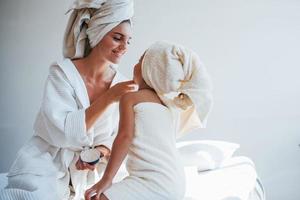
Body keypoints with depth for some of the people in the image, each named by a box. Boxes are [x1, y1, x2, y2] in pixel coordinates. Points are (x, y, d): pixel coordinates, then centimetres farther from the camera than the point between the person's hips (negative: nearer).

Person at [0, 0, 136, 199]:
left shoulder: (121, 84, -4)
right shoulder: (63, 72, -15)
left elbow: (118, 135, 1)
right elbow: (63, 132, -24)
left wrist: (101, 151, -19)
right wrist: (108, 98, -28)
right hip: (44, 170, -4)